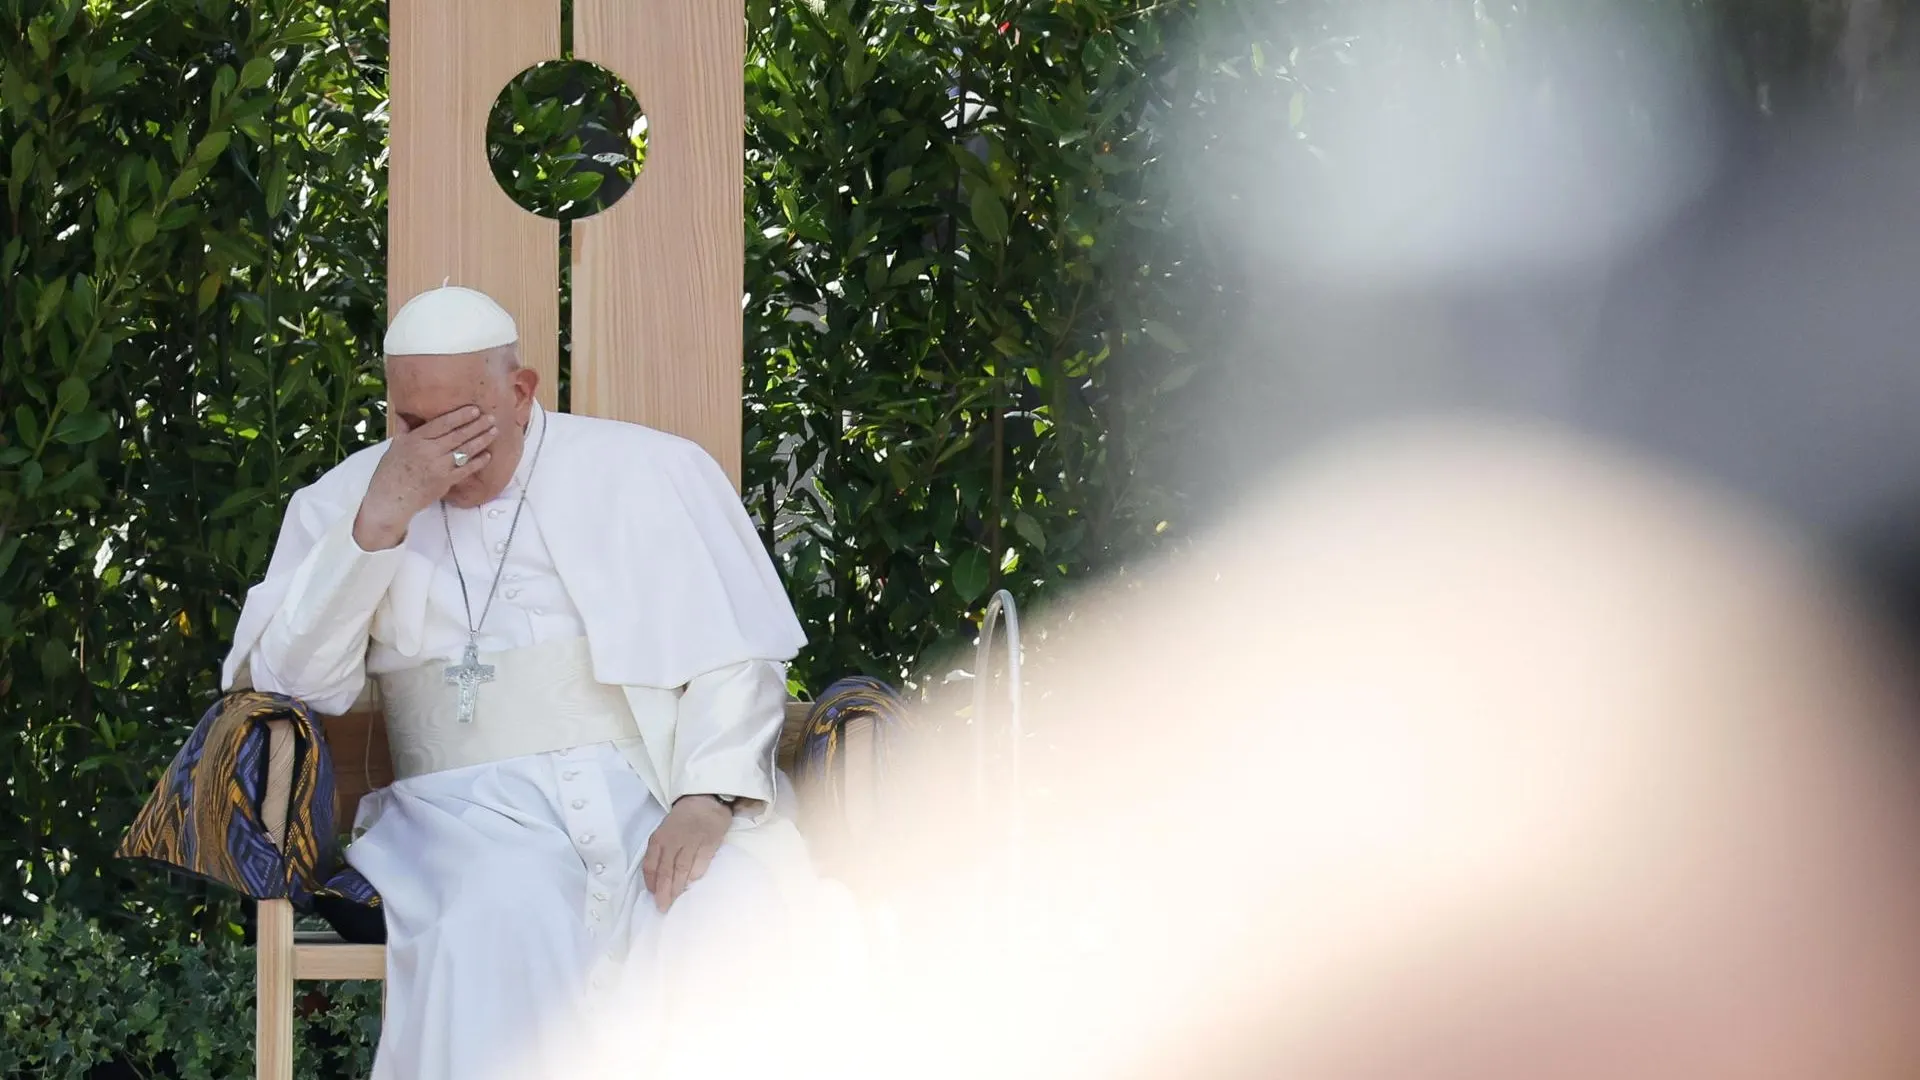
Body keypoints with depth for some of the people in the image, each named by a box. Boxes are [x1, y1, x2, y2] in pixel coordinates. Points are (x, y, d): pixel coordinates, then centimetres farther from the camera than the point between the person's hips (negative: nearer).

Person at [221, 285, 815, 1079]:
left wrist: (708, 800, -13)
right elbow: (290, 686, 4)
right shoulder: (343, 502, 15)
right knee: (498, 930, -36)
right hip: (470, 806, 0)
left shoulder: (652, 471, 12)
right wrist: (377, 523, -7)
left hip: (653, 784, 0)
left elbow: (736, 656, 5)